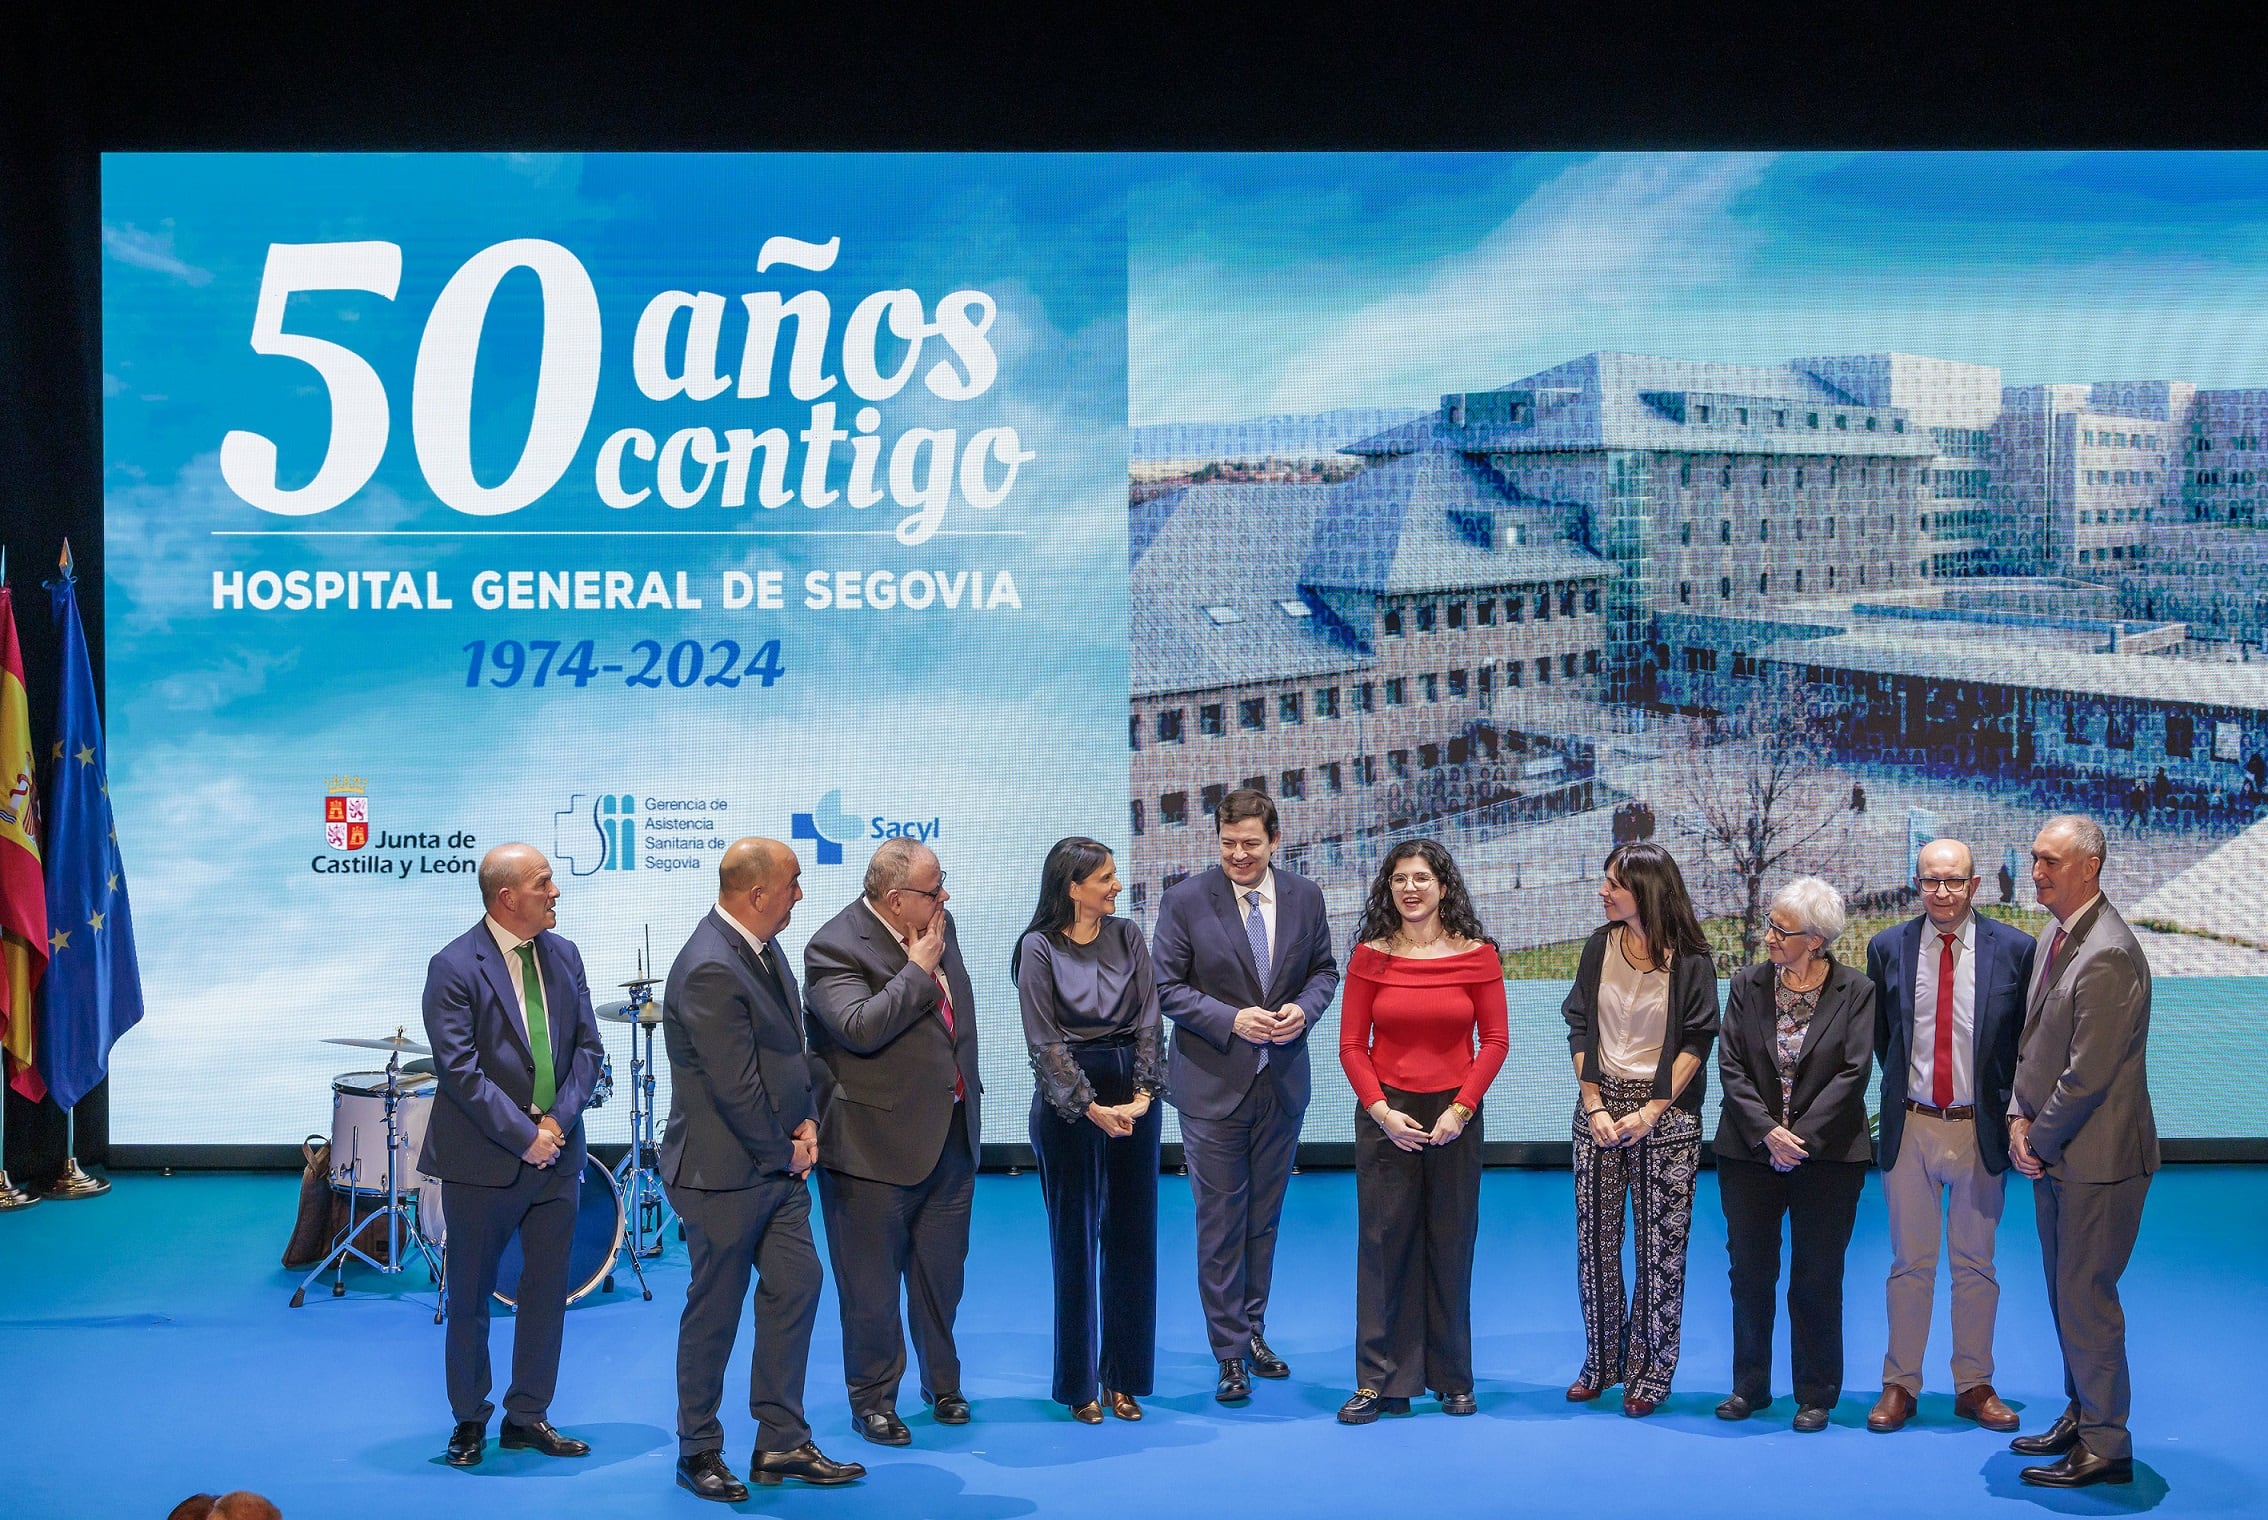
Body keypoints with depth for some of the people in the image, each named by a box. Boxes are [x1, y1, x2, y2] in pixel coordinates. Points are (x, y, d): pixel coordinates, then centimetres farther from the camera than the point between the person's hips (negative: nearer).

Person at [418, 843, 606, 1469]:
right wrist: (522, 1136, -19)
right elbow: (459, 1069, -17)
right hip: (482, 1160, -5)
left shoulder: (564, 956, 6)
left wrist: (558, 1120, -9)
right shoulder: (454, 967, -12)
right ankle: (469, 1419, 23)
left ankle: (528, 1417, 22)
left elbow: (588, 1047, 5)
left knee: (548, 1290, 9)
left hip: (556, 1153, 5)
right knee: (470, 1297, 8)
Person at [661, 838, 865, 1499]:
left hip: (778, 1165, 9)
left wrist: (807, 1121, 3)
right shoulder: (710, 970, -25)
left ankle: (782, 1444, 20)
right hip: (725, 1172, -9)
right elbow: (735, 1088, -23)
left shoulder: (761, 947, 6)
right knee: (715, 1312, 5)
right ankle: (698, 1452, 20)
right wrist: (784, 1152, -10)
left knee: (797, 1286, 10)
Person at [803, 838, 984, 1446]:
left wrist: (967, 1087, 21)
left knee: (941, 1274, 19)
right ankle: (873, 1399, 21)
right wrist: (919, 970, -23)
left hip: (951, 1135, 7)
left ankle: (942, 1384, 36)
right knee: (872, 1283, 6)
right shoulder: (834, 948, -18)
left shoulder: (937, 927, 6)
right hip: (878, 1142, -7)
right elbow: (860, 1028, -32)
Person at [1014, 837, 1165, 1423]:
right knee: (1074, 1238, 3)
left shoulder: (1128, 937, 5)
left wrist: (1142, 1095, -11)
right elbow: (1045, 1041, -9)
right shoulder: (1039, 948, -6)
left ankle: (1124, 1377, 18)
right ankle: (1079, 1384, 14)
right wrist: (1092, 1108, -14)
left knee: (1132, 1237, 7)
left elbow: (1148, 1020, 2)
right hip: (1066, 1102, -4)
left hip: (1133, 1095, 4)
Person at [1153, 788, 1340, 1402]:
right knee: (1220, 1221, 1)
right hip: (1213, 1084, -3)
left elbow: (1324, 969, 11)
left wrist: (1303, 1008, -10)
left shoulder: (1305, 896, 2)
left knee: (1264, 1216, 14)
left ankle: (1252, 1329, 29)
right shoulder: (1185, 900, -8)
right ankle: (1230, 1354, 9)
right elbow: (1168, 987, -7)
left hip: (1283, 1082, 3)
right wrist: (1232, 1019, -20)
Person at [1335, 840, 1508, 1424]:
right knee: (1384, 1244, 1)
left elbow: (1495, 1041, 0)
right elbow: (1352, 1046, 1)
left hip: (1454, 1116, 0)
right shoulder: (1370, 956, 0)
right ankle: (1380, 1382, 8)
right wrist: (1383, 1111, -10)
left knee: (1451, 1247, 6)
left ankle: (1453, 1379, 18)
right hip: (1385, 1115, 0)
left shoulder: (1477, 955, -1)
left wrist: (1460, 1110, -9)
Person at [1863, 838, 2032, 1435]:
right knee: (1910, 1263, 8)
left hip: (1979, 1128, -1)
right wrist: (1902, 1090, 7)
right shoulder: (1888, 948, 1)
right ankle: (1900, 1385, 17)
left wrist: (2008, 1109, -1)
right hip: (1910, 1128, 1)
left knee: (1975, 1265, 9)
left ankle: (1974, 1386, 21)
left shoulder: (2013, 949, -3)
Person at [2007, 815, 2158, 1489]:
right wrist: (2020, 1116, 2)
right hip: (2055, 1152, 9)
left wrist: (2039, 1140, -11)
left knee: (2085, 1295, -2)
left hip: (2098, 1155, -9)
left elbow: (2087, 1076, -22)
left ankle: (2105, 1447, 8)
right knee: (2066, 1289, 18)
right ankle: (2081, 1415, 32)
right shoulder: (2054, 934, 8)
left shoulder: (2107, 957, -23)